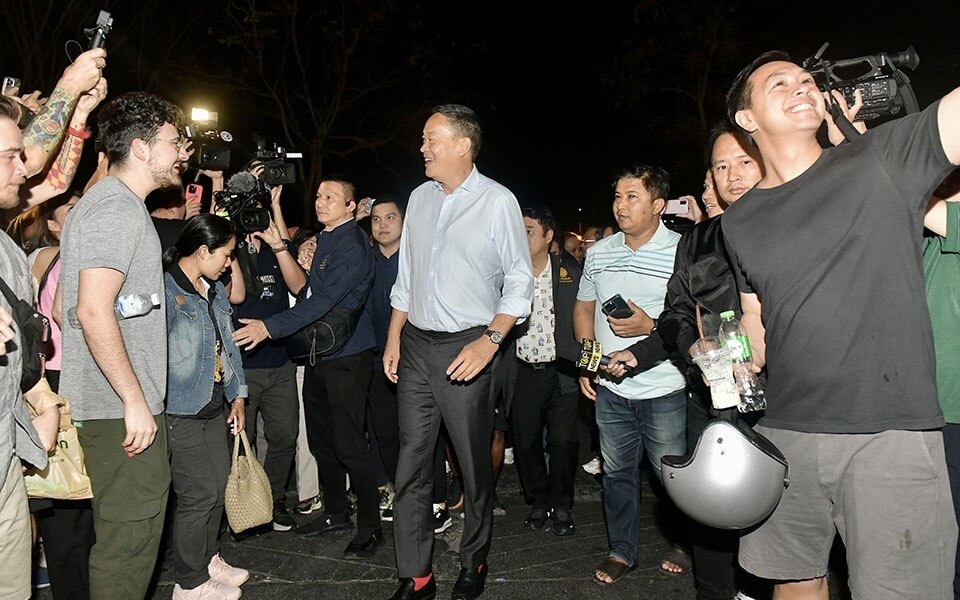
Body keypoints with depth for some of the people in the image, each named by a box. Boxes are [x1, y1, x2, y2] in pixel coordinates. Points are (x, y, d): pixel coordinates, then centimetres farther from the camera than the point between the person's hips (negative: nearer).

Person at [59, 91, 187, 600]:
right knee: (129, 535, -2)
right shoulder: (116, 209, -15)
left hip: (124, 404, 10)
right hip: (123, 409, -10)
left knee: (133, 531, 18)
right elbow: (94, 311, -24)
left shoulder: (119, 204, 17)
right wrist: (135, 401, -21)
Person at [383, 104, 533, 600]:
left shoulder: (497, 201, -5)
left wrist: (489, 341, -14)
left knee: (474, 464, 7)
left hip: (465, 349, -5)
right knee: (411, 464, 5)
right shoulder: (420, 198, 11)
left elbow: (519, 282, -4)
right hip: (415, 345, 5)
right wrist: (394, 339, 11)